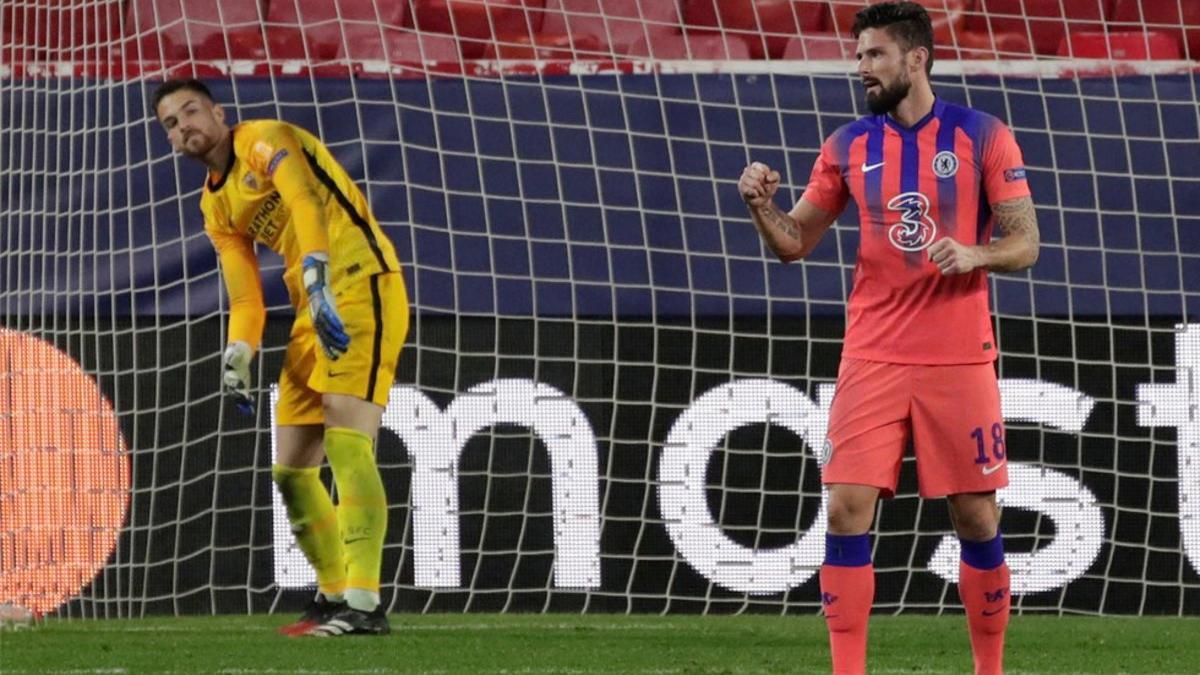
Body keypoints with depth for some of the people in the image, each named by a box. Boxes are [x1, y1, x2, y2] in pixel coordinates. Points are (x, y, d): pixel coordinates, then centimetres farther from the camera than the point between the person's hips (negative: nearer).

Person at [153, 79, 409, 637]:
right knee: (291, 469, 9)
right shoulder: (216, 207, 19)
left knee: (346, 444, -21)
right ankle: (334, 596, 21)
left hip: (360, 286, -9)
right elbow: (245, 300, 16)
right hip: (313, 311, 9)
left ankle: (364, 605, -27)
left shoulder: (264, 140, -5)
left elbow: (306, 201, -24)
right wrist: (238, 354, -4)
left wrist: (316, 275, -40)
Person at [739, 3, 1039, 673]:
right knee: (847, 510, -8)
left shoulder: (984, 137, 0)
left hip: (959, 359, -2)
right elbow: (795, 241, 12)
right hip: (873, 359, 2)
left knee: (978, 517, 2)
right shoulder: (848, 146, 8)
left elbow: (1025, 244, -1)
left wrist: (974, 254, -20)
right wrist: (762, 205, -9)